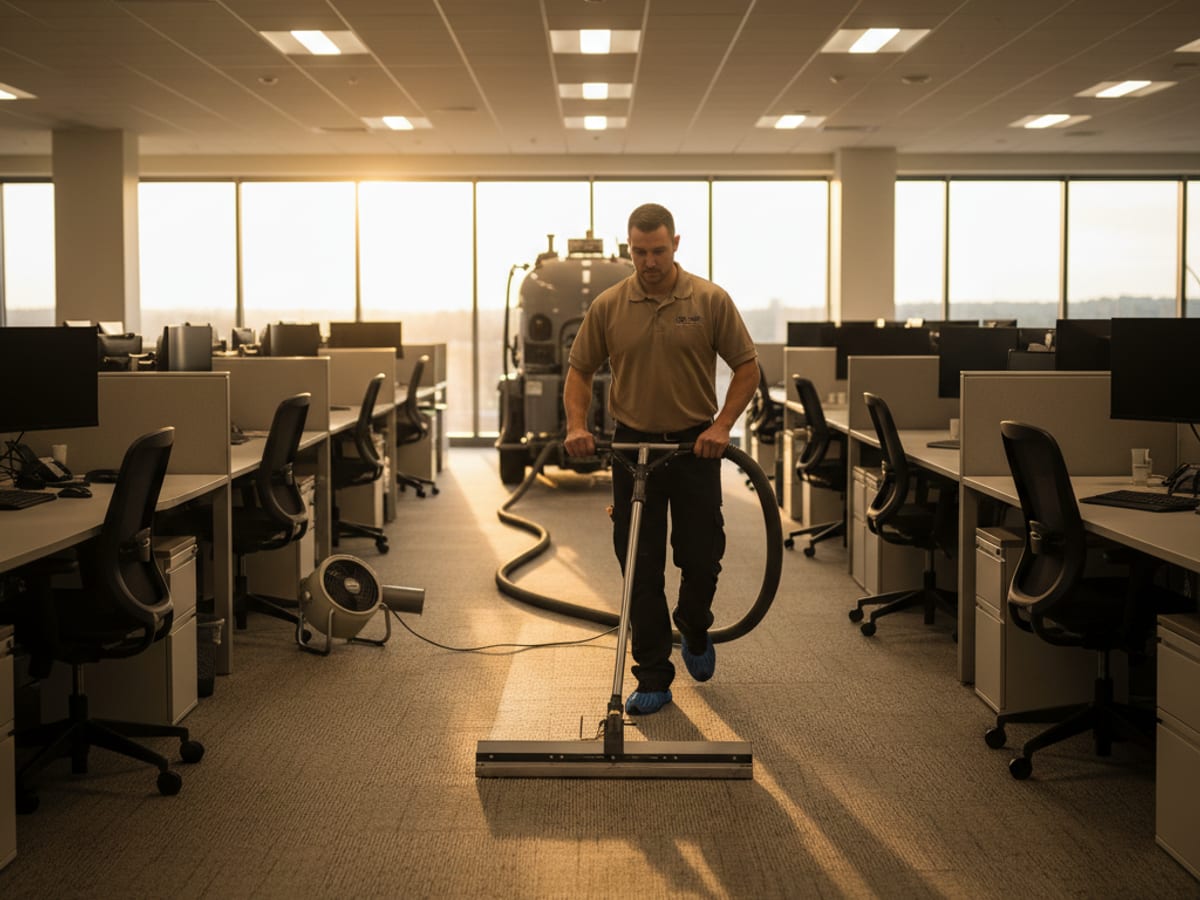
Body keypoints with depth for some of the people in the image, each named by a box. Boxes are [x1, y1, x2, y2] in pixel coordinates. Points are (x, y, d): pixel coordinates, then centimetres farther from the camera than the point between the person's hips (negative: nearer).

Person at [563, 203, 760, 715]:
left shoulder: (710, 301, -4)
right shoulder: (608, 306, 0)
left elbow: (746, 366, -1)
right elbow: (579, 370, 6)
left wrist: (722, 424, -13)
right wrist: (576, 424, -10)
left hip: (695, 445, -1)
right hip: (633, 446, 1)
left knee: (702, 558, 4)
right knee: (640, 571, 1)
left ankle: (694, 631, 36)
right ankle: (653, 681, 8)